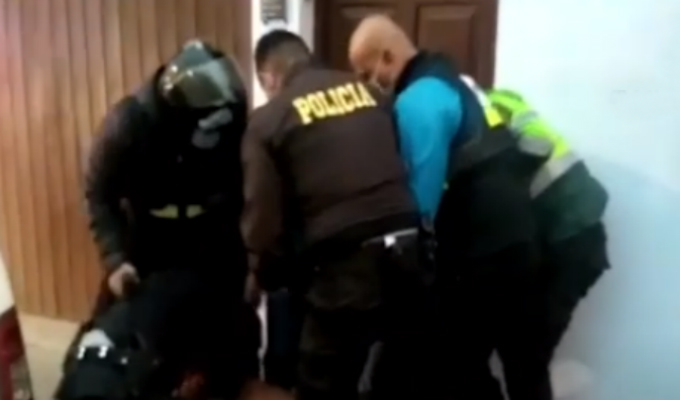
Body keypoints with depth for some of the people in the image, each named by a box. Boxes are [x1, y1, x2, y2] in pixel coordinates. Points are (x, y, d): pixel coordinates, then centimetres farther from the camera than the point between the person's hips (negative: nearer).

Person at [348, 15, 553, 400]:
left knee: (460, 368, 6)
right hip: (518, 242, 10)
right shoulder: (453, 82, 15)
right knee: (522, 356, 21)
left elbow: (423, 198, -19)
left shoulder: (418, 100, -15)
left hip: (481, 253, -10)